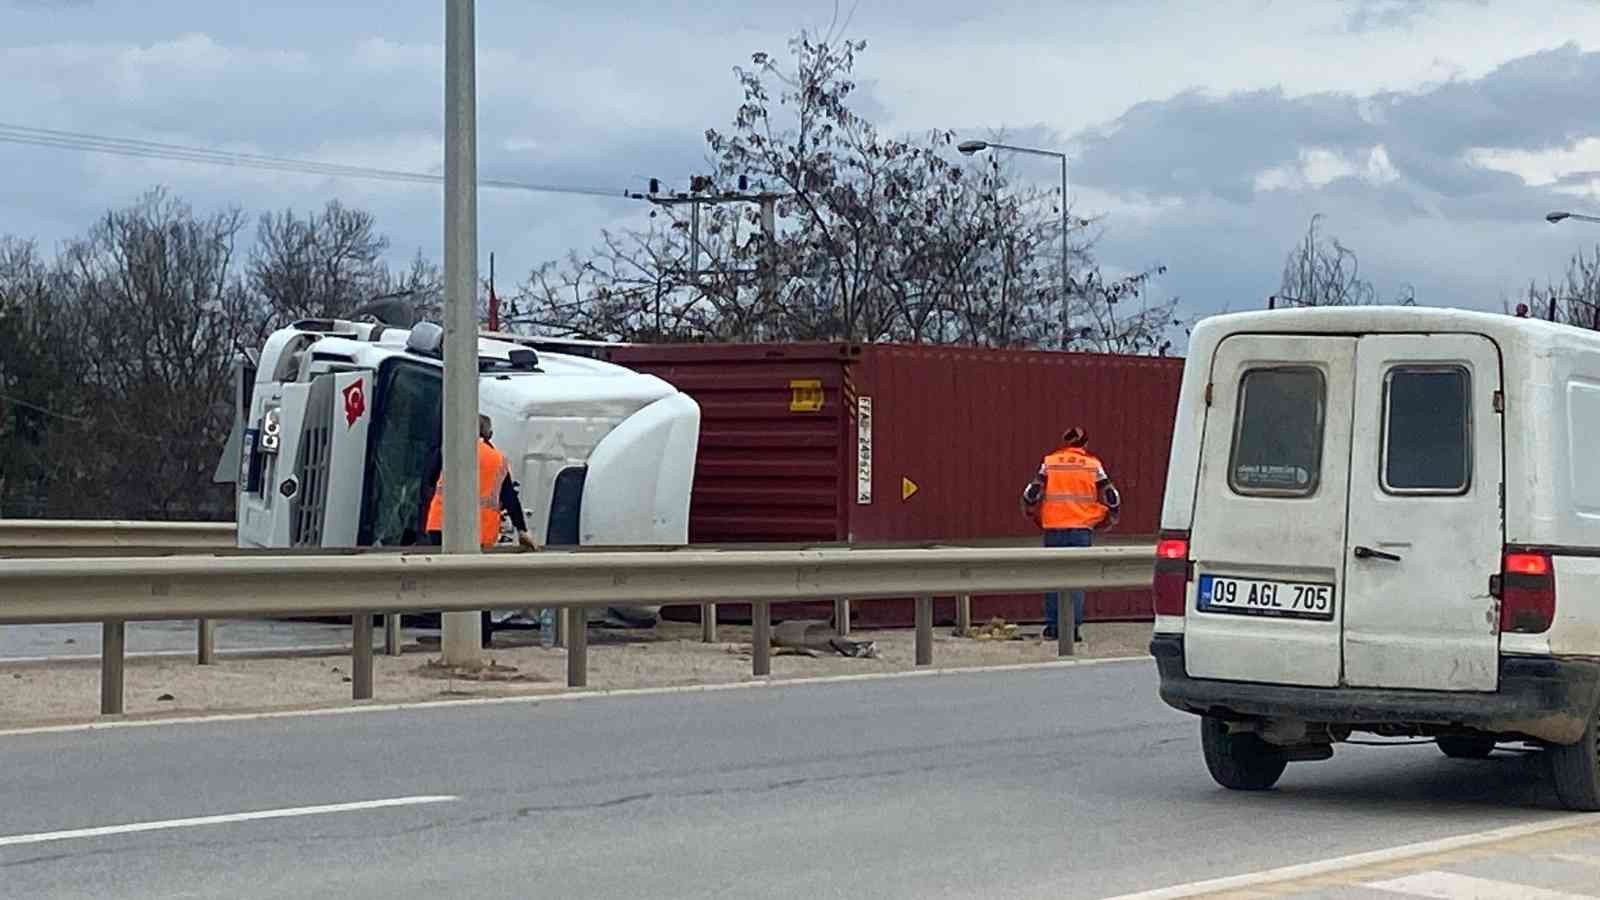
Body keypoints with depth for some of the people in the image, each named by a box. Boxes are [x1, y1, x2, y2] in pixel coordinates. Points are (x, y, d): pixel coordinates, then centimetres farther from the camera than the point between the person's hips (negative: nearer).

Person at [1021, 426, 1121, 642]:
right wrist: (1106, 521, 20)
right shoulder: (1093, 464, 3)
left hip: (1054, 528, 1)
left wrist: (1036, 517, 17)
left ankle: (1052, 626, 11)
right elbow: (1111, 497, 4)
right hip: (1082, 528, -1)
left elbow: (1031, 495, 0)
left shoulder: (1049, 462, 3)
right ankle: (1073, 627, -5)